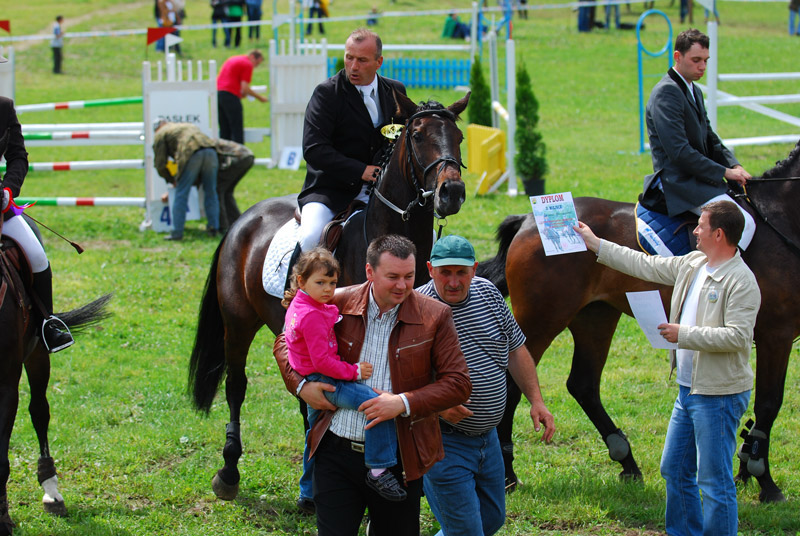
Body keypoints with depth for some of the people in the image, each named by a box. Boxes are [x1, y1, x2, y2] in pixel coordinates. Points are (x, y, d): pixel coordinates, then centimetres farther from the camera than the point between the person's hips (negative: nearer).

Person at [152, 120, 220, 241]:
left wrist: (171, 180, 32)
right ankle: (214, 228, 16)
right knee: (211, 192, 16)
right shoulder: (189, 126, 41)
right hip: (210, 151, 5)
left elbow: (160, 164, 17)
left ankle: (177, 232, 3)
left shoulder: (160, 134, 22)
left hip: (191, 154, -5)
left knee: (181, 194, 3)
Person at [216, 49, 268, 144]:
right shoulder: (248, 65, -3)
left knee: (224, 131, 9)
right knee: (237, 130, -4)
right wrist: (259, 97, 2)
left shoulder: (231, 59, 24)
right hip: (230, 95, -8)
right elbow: (245, 88, -10)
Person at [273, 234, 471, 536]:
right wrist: (301, 385, -3)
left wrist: (404, 403, -17)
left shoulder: (434, 316, -3)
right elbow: (286, 342, 15)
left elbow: (458, 383, -6)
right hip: (336, 453, 1)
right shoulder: (337, 304, 0)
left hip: (397, 460, -1)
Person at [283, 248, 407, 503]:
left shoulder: (298, 306, 11)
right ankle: (378, 471, -26)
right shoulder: (313, 317, -22)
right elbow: (321, 360, -26)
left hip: (312, 384, 12)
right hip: (325, 381, -12)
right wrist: (354, 371, -19)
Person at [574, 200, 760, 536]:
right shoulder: (692, 265, 10)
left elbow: (737, 336, -24)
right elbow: (645, 266, 20)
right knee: (674, 470, 18)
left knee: (715, 481, -6)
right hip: (688, 391, 10)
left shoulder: (741, 281, -16)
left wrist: (683, 335, -20)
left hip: (718, 395, -10)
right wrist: (596, 245, 24)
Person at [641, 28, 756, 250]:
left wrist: (734, 165, 2)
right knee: (743, 223, -21)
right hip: (679, 183, -10)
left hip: (698, 179, 10)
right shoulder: (666, 93, -15)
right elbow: (679, 151, -22)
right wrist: (724, 172, -17)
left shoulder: (694, 92, 17)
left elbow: (710, 140, 21)